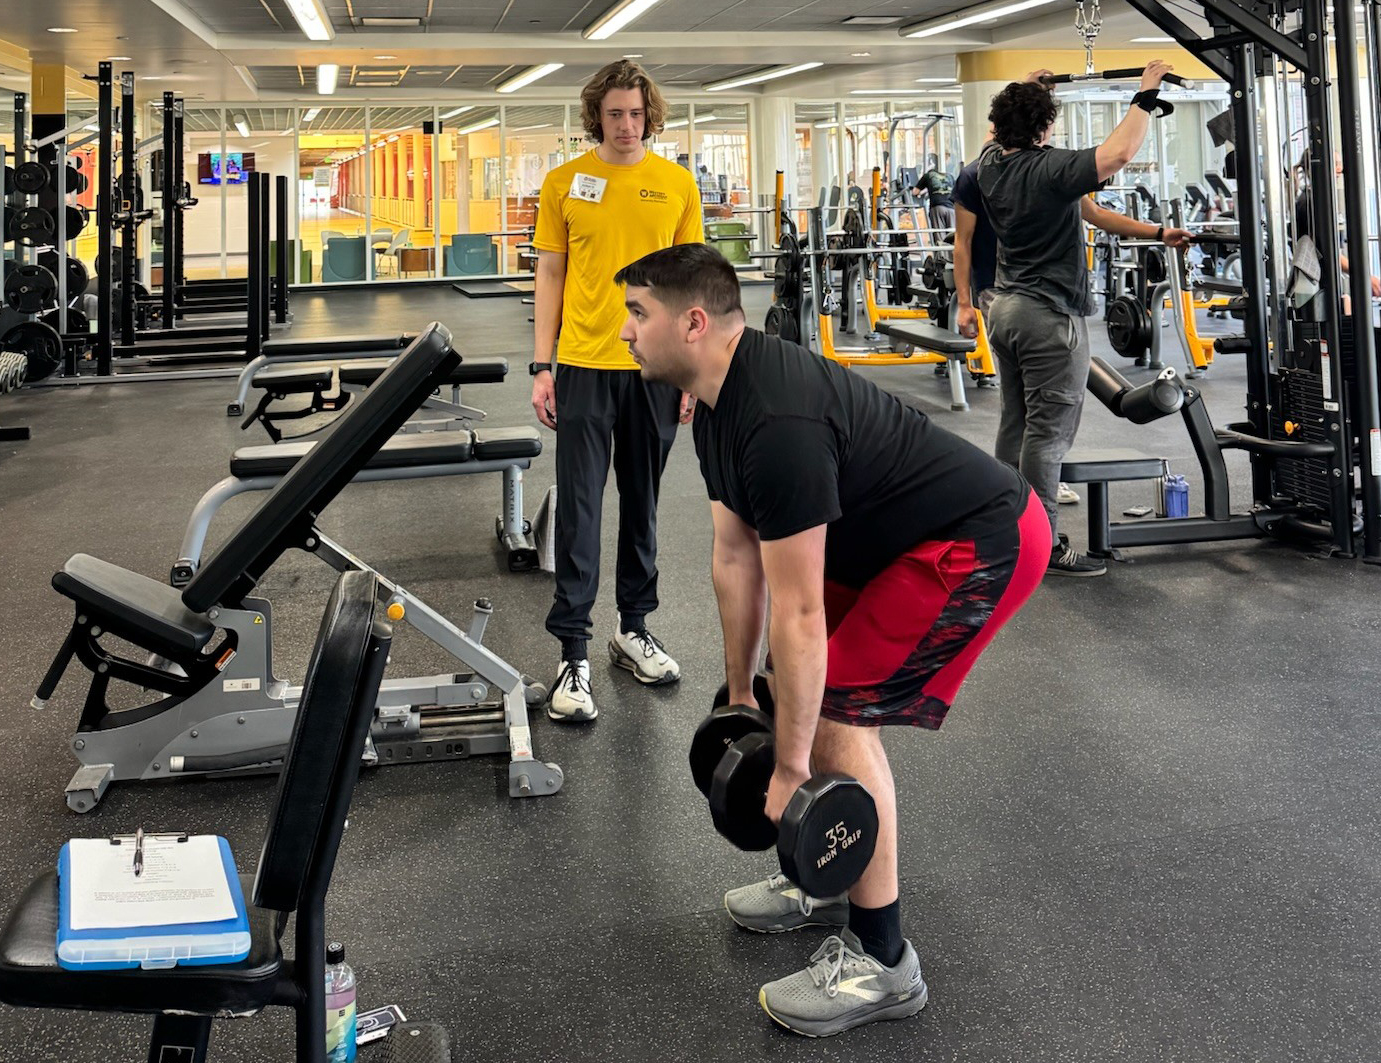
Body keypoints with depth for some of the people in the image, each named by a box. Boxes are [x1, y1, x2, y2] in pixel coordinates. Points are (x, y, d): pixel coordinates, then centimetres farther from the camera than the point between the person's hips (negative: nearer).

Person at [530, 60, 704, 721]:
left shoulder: (677, 183, 4)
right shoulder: (565, 183, 2)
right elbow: (550, 276, 4)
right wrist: (542, 366, -1)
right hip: (585, 364, -1)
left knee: (642, 503, 13)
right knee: (579, 507, -2)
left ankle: (633, 629, 27)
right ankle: (574, 653, 4)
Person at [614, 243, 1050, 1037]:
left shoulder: (776, 422, -29)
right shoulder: (720, 404, 4)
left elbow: (798, 614, -25)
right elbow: (736, 557, 11)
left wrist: (790, 768, -17)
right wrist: (739, 694, 17)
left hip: (983, 543, -10)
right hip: (914, 533, 10)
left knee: (836, 709, -10)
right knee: (811, 690, 13)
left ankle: (880, 961, 2)